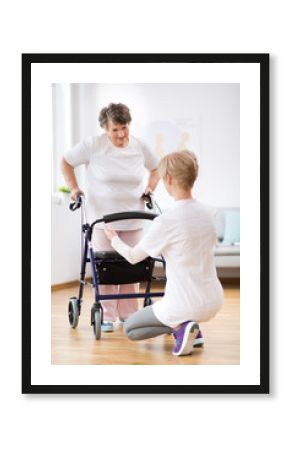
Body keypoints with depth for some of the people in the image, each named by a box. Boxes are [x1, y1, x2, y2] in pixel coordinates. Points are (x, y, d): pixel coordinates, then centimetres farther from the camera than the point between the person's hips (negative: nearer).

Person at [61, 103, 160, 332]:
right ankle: (107, 315, 10)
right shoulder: (93, 145, -9)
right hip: (103, 218, -3)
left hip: (132, 219, 3)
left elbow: (156, 168, 18)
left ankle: (128, 313, 17)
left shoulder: (140, 147, 1)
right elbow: (66, 162, 1)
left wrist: (151, 187, 2)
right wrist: (74, 188, -6)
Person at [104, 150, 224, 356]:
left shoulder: (166, 221, -17)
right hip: (215, 302, 6)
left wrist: (114, 238, 18)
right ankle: (191, 328, 15)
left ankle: (179, 327, -5)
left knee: (130, 328, 18)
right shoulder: (207, 213, 2)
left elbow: (133, 256, -3)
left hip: (187, 305, -6)